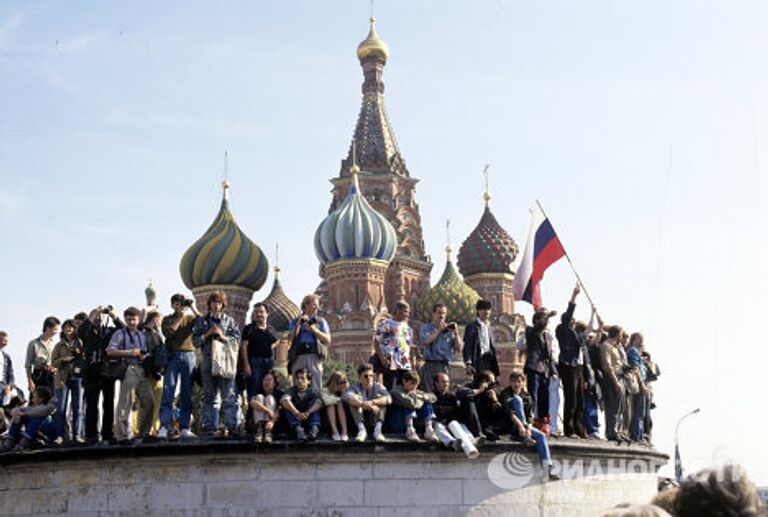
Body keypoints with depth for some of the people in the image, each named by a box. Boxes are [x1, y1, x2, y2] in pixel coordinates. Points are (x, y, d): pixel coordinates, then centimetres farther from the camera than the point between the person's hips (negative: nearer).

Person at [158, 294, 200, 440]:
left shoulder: (190, 318, 16)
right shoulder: (167, 319, 14)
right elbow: (167, 333, -5)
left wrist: (193, 308, -7)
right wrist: (179, 318, -6)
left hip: (188, 355, 1)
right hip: (173, 356, -1)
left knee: (187, 394, 0)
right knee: (168, 392, -8)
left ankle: (184, 428, 2)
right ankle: (164, 427, -11)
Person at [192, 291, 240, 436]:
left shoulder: (230, 321, 12)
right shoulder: (202, 321, 13)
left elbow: (236, 339, 5)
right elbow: (195, 341, 8)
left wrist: (222, 336, -9)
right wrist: (208, 334, -5)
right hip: (208, 361, 1)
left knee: (229, 396, -5)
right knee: (210, 396, 4)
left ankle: (232, 426, -4)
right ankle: (210, 427, 7)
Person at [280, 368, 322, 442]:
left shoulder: (312, 392, -1)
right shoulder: (292, 390, -1)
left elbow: (319, 403, -24)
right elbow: (283, 400, -25)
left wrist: (308, 413, -41)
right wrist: (297, 413, -39)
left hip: (309, 421, 0)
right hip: (295, 421, 0)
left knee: (313, 402, -18)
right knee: (286, 405, -20)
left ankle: (314, 429, -39)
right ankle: (298, 430, -41)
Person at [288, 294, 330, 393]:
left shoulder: (321, 321, 17)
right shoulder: (295, 321, 18)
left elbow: (328, 340, 8)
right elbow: (291, 338, 2)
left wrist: (315, 330, -4)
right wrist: (299, 323, -3)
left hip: (314, 355, 0)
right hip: (298, 356, 0)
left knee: (316, 385, -8)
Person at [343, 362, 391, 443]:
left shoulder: (378, 386, -1)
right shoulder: (355, 387, -3)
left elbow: (388, 399, -21)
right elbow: (347, 396, -28)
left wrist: (373, 402, -38)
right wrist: (363, 404, -47)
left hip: (375, 418, 1)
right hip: (360, 418, -1)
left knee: (380, 397, -19)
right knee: (355, 398, -21)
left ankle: (377, 430, -35)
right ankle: (361, 429, -36)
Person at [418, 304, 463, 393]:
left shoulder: (449, 330, 12)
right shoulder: (426, 327, 7)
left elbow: (459, 349, 5)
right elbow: (426, 342, -13)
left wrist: (456, 333, -7)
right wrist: (439, 329, -9)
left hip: (445, 367, 3)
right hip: (430, 366, -3)